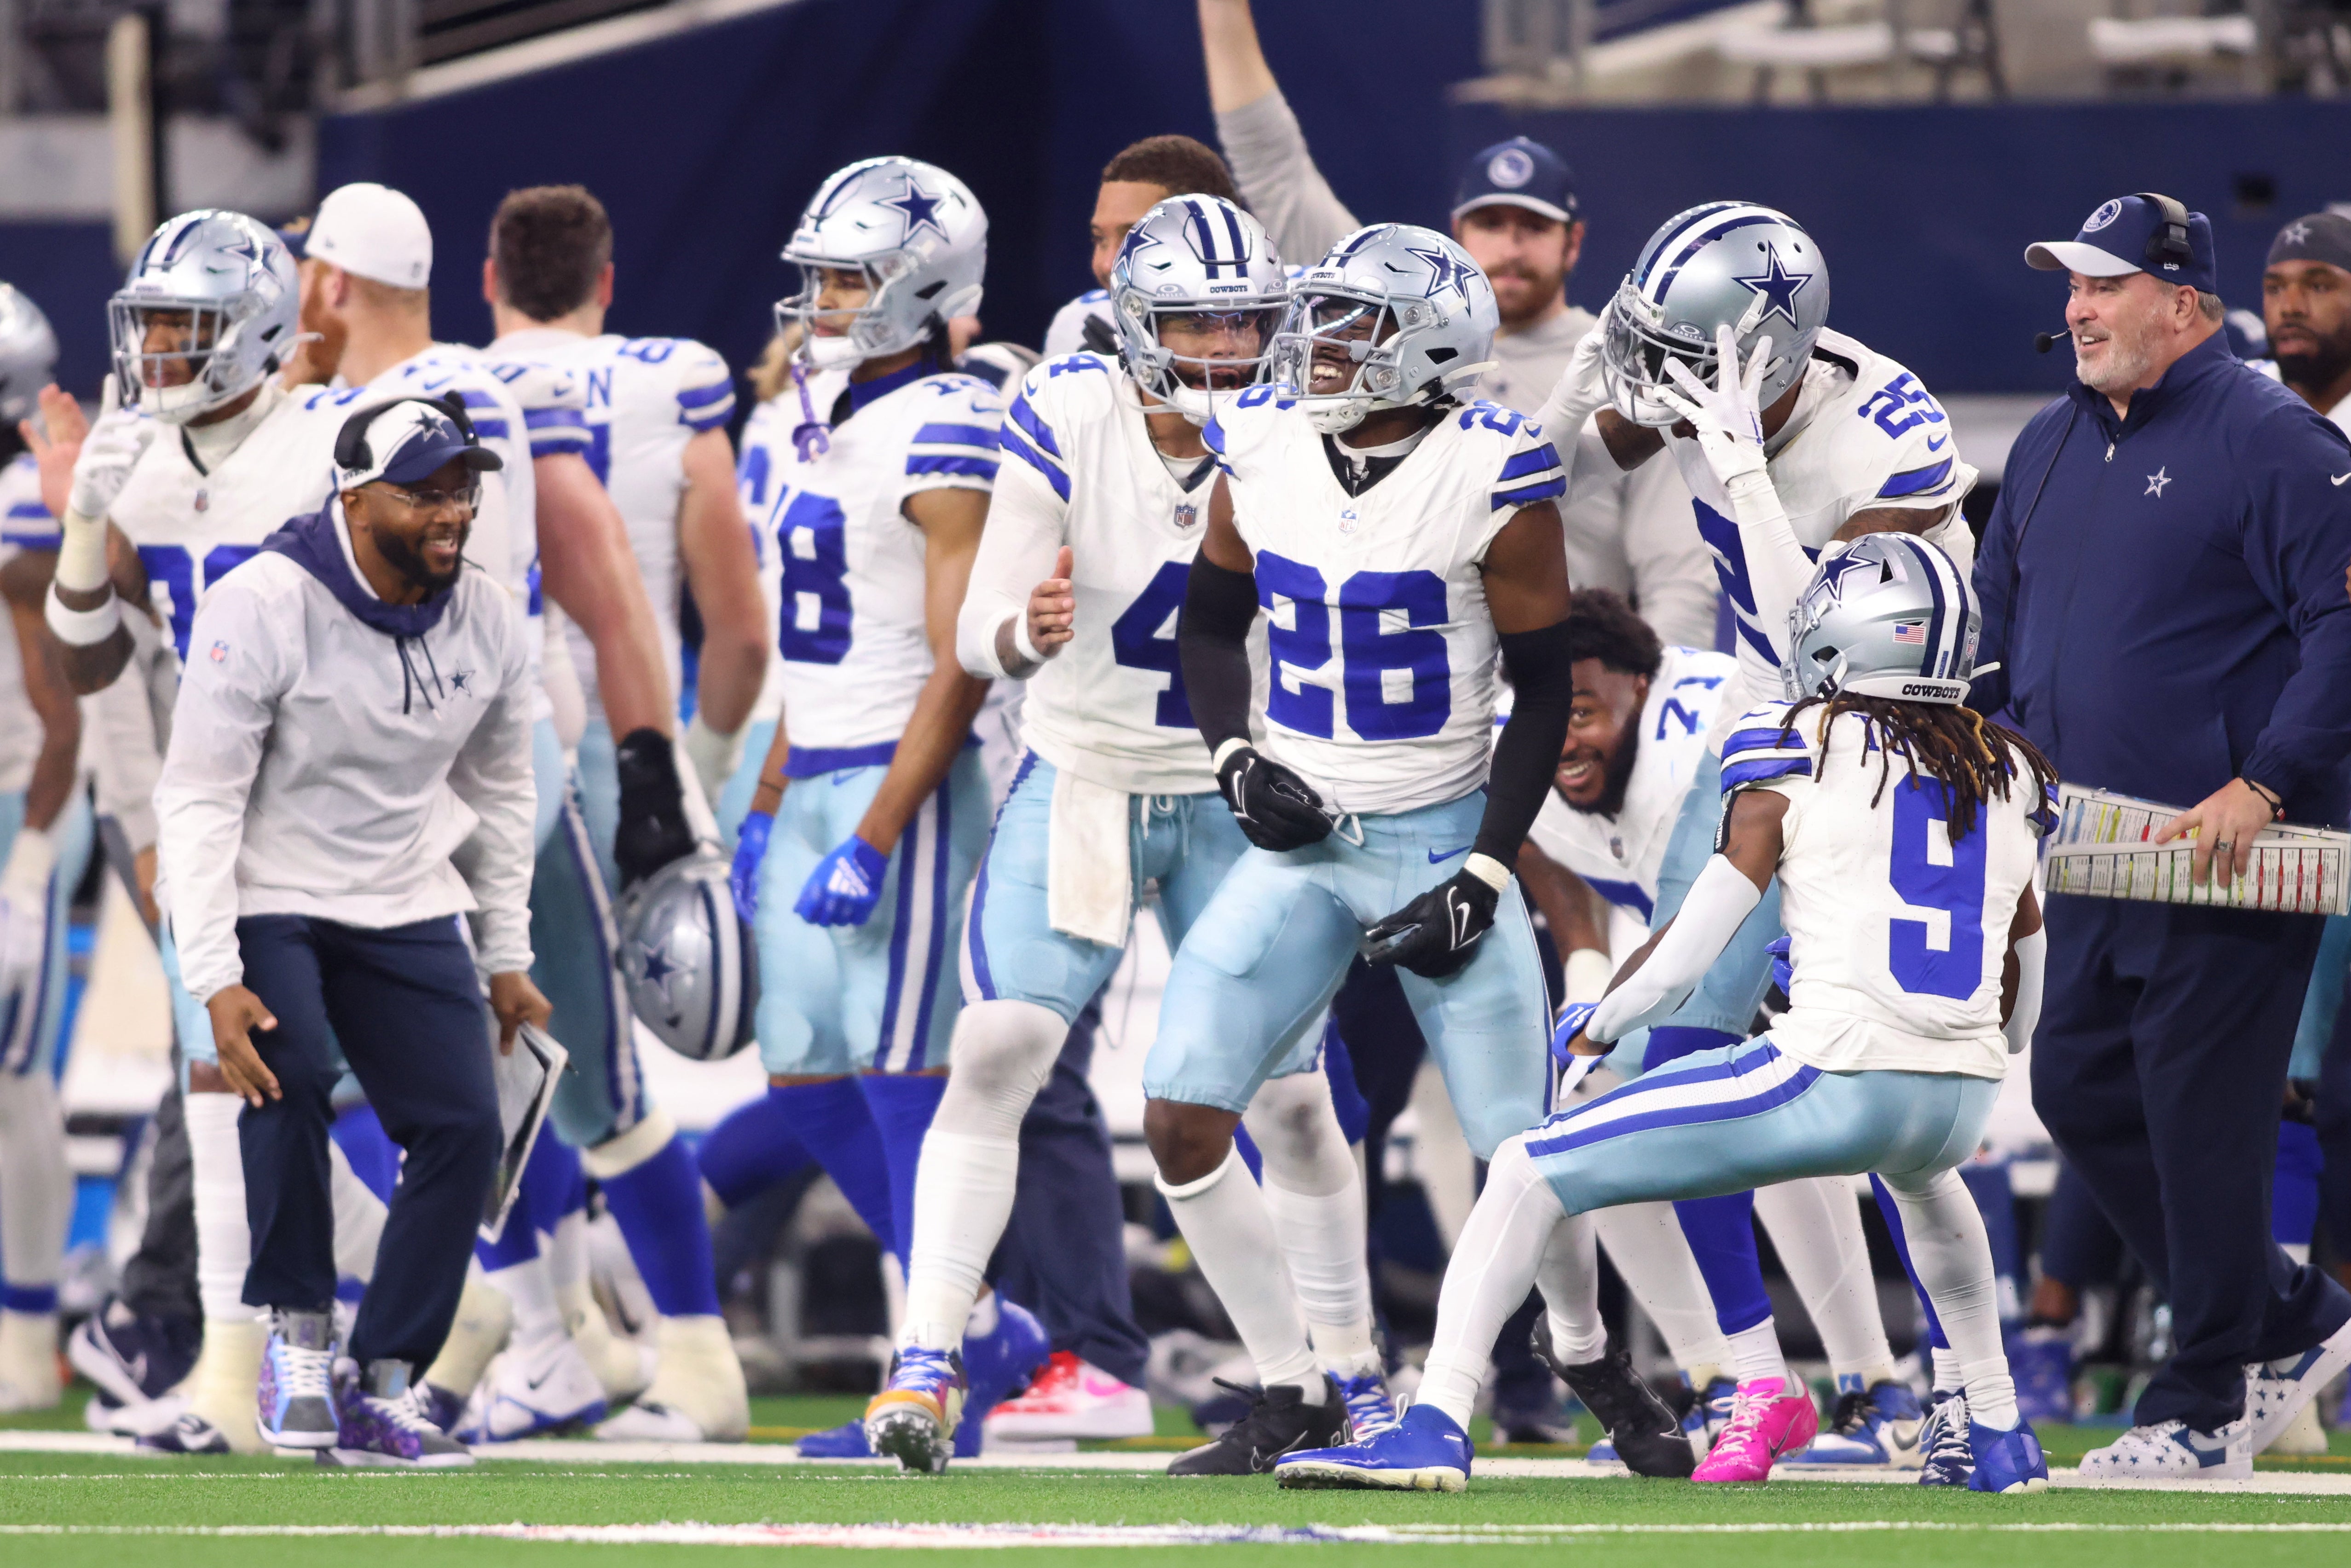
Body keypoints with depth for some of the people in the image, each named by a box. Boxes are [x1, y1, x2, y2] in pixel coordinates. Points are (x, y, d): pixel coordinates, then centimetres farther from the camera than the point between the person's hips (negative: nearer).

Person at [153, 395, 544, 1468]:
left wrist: (505, 957, 12)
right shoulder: (263, 607, -21)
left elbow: (498, 792, 13)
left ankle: (382, 1391, 5)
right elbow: (199, 798, -20)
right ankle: (297, 1332, -12)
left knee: (465, 1127, -6)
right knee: (294, 1070, -31)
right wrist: (215, 981, -27)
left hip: (404, 910, 6)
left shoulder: (486, 622, -2)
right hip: (264, 899, -6)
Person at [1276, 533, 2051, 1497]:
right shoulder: (2011, 776, 17)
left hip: (1835, 1081, -6)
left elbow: (1688, 948, -2)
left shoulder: (1802, 755, 1)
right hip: (1965, 1095, 6)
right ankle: (2000, 1436, 40)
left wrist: (1594, 1026, 17)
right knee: (1924, 1177, 46)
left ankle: (1435, 1425, -12)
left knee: (1529, 1176, 2)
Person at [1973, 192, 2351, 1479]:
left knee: (2202, 1118, -6)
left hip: (2230, 855, -9)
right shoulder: (2051, 445, 15)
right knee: (2080, 1094, 10)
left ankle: (2204, 1411, 4)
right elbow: (1994, 613, 26)